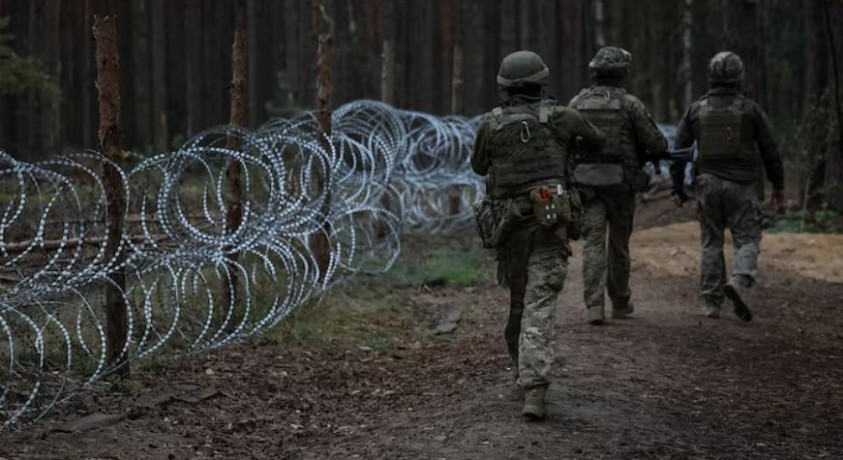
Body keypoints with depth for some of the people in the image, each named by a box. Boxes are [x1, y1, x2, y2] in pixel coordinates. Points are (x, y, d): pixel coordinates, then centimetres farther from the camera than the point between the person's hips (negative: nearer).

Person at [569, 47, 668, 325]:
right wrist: (660, 147, 18)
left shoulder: (577, 103, 3)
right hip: (620, 181, -1)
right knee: (619, 242, 14)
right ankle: (620, 302, 27)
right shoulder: (630, 104, -6)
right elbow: (656, 144, -6)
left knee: (593, 242, -2)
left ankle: (595, 306, -16)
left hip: (586, 181, 1)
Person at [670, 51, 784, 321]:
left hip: (708, 184, 2)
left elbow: (679, 150, 6)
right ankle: (740, 281, -25)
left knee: (711, 243, 10)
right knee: (747, 240, 3)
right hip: (742, 186, -2)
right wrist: (778, 185, 12)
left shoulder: (696, 110, 5)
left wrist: (678, 188, 13)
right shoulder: (750, 109, -2)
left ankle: (711, 303, 9)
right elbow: (769, 150, 2)